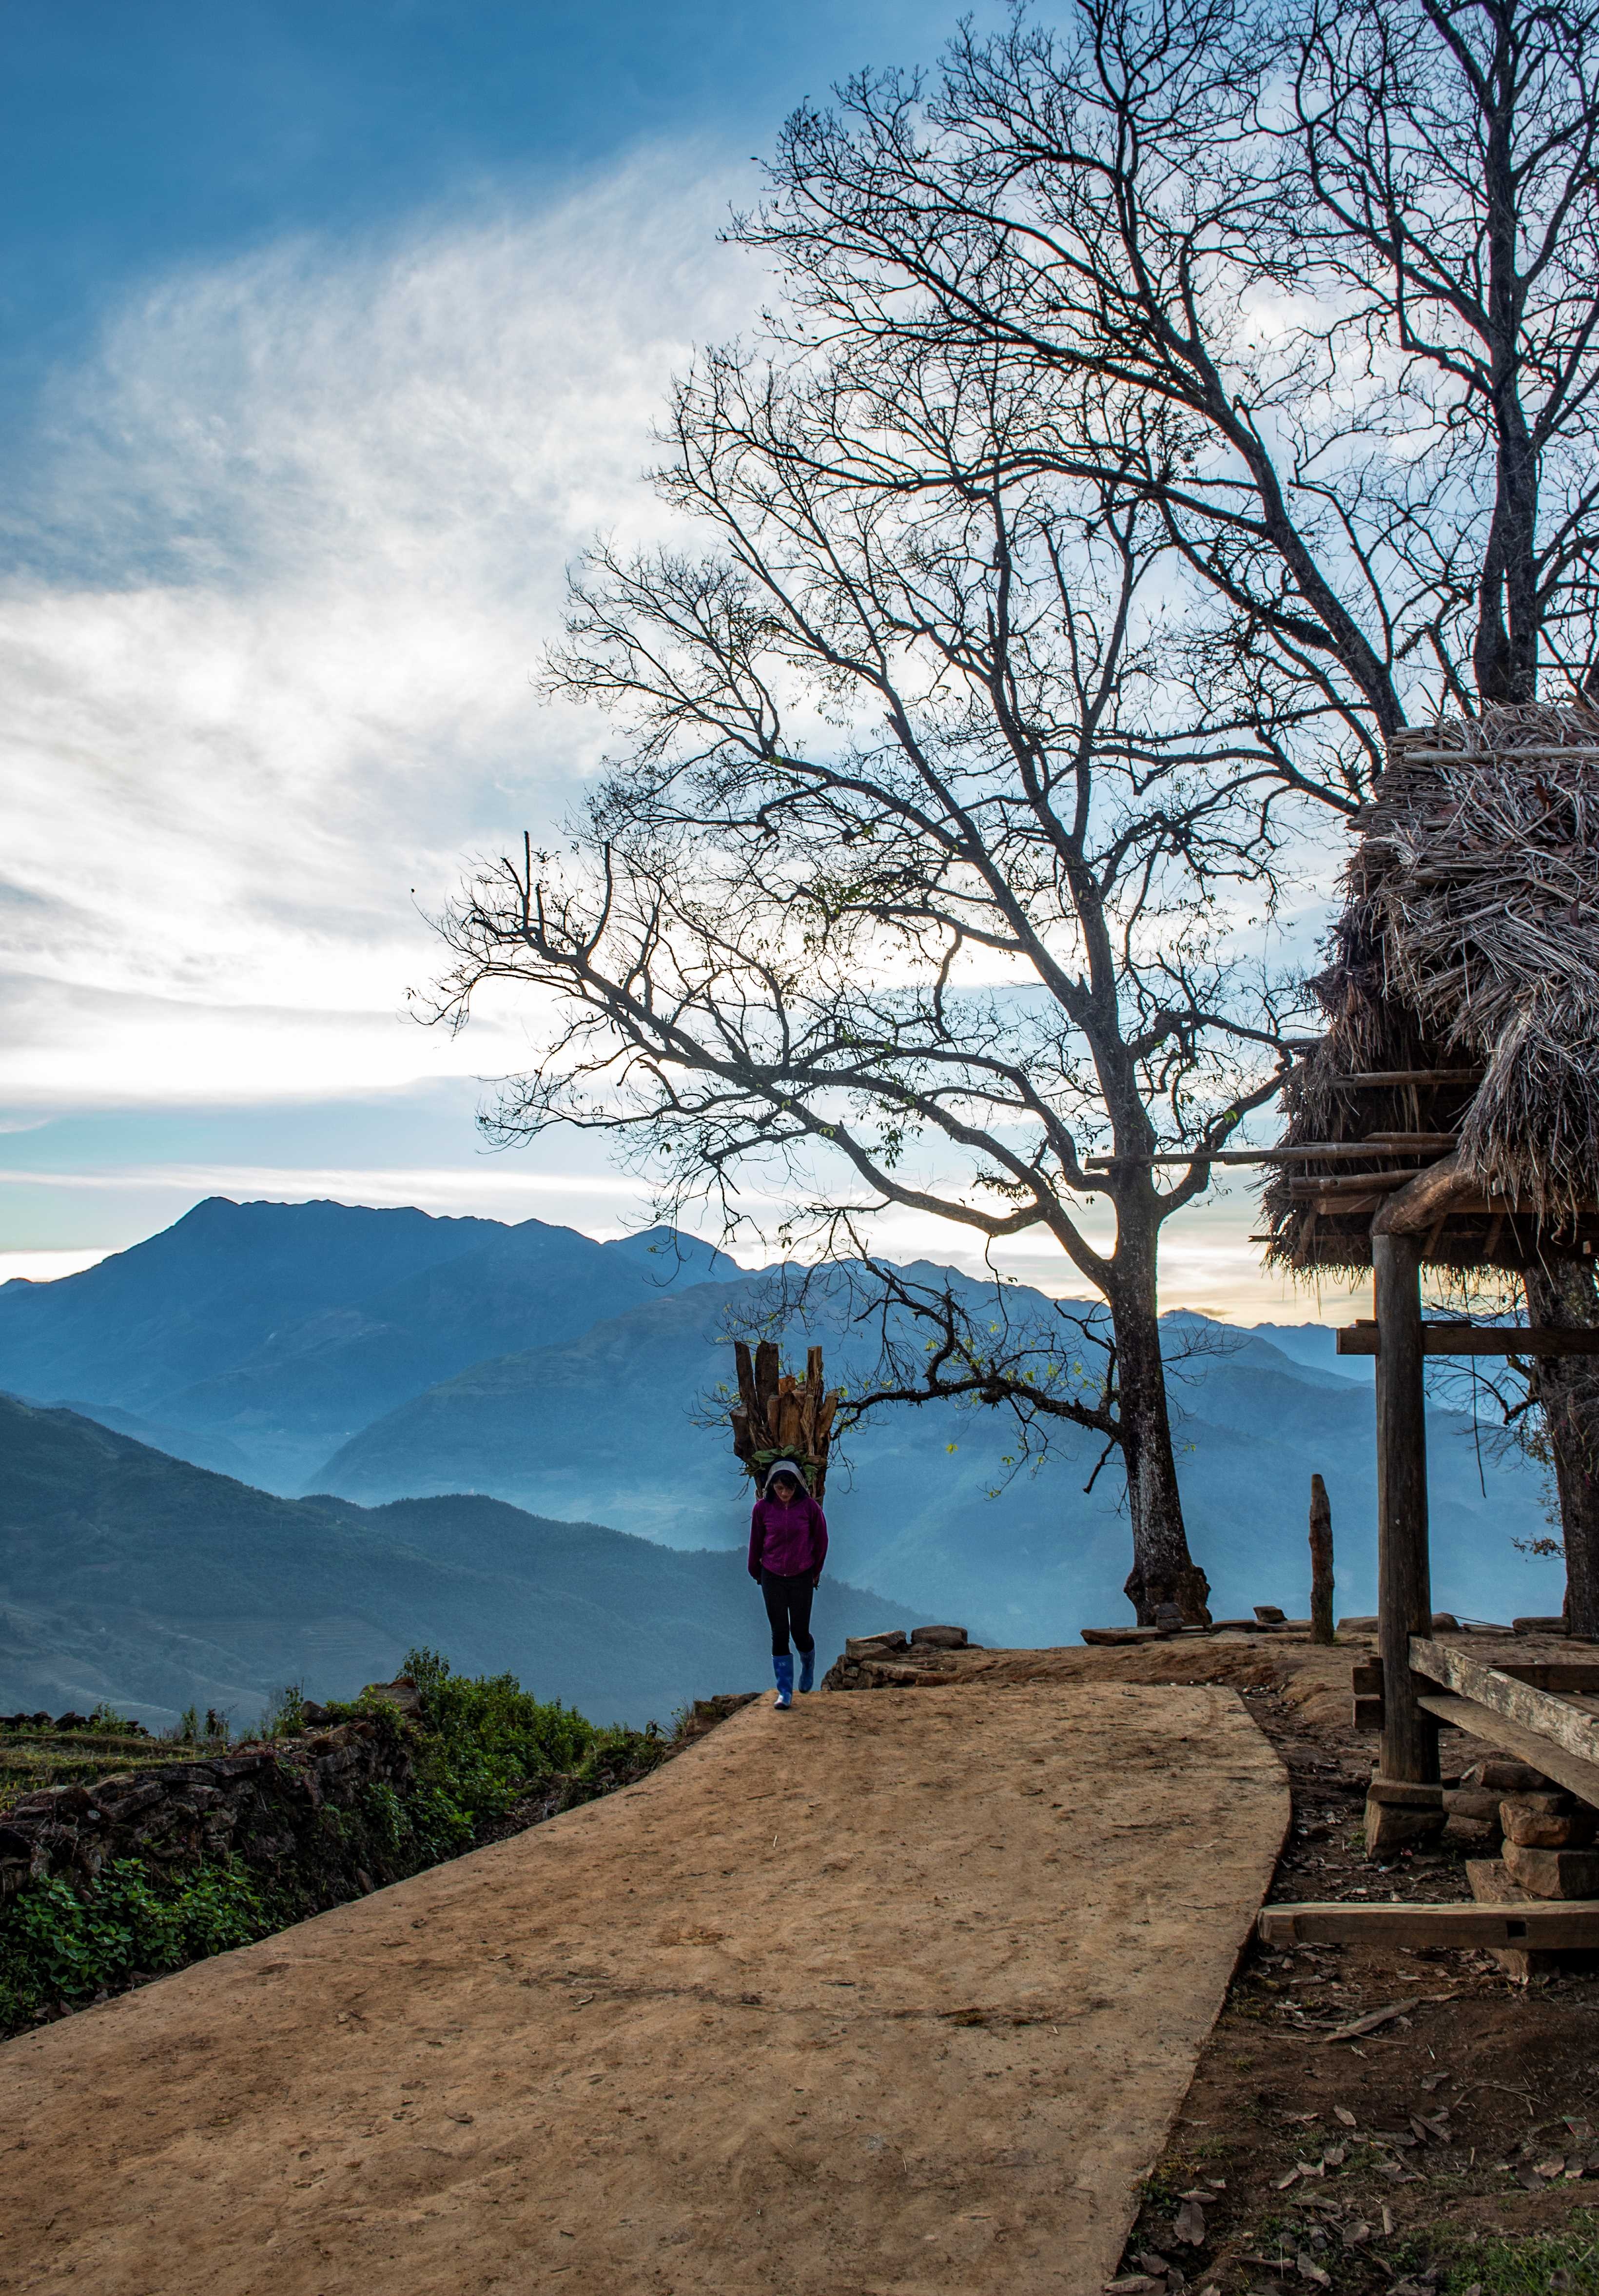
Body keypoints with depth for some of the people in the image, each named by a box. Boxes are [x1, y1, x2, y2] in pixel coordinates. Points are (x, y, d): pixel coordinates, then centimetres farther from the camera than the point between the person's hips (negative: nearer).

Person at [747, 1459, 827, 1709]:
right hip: (772, 1578, 1)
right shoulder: (762, 1508, -8)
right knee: (779, 1633, 0)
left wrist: (816, 1572, 10)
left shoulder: (809, 1506, -11)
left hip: (802, 1578, -1)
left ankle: (808, 1667, 36)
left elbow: (821, 1541, 2)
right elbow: (756, 1543, 6)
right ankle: (785, 1692, 7)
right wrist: (756, 1573, 15)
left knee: (800, 1632, 3)